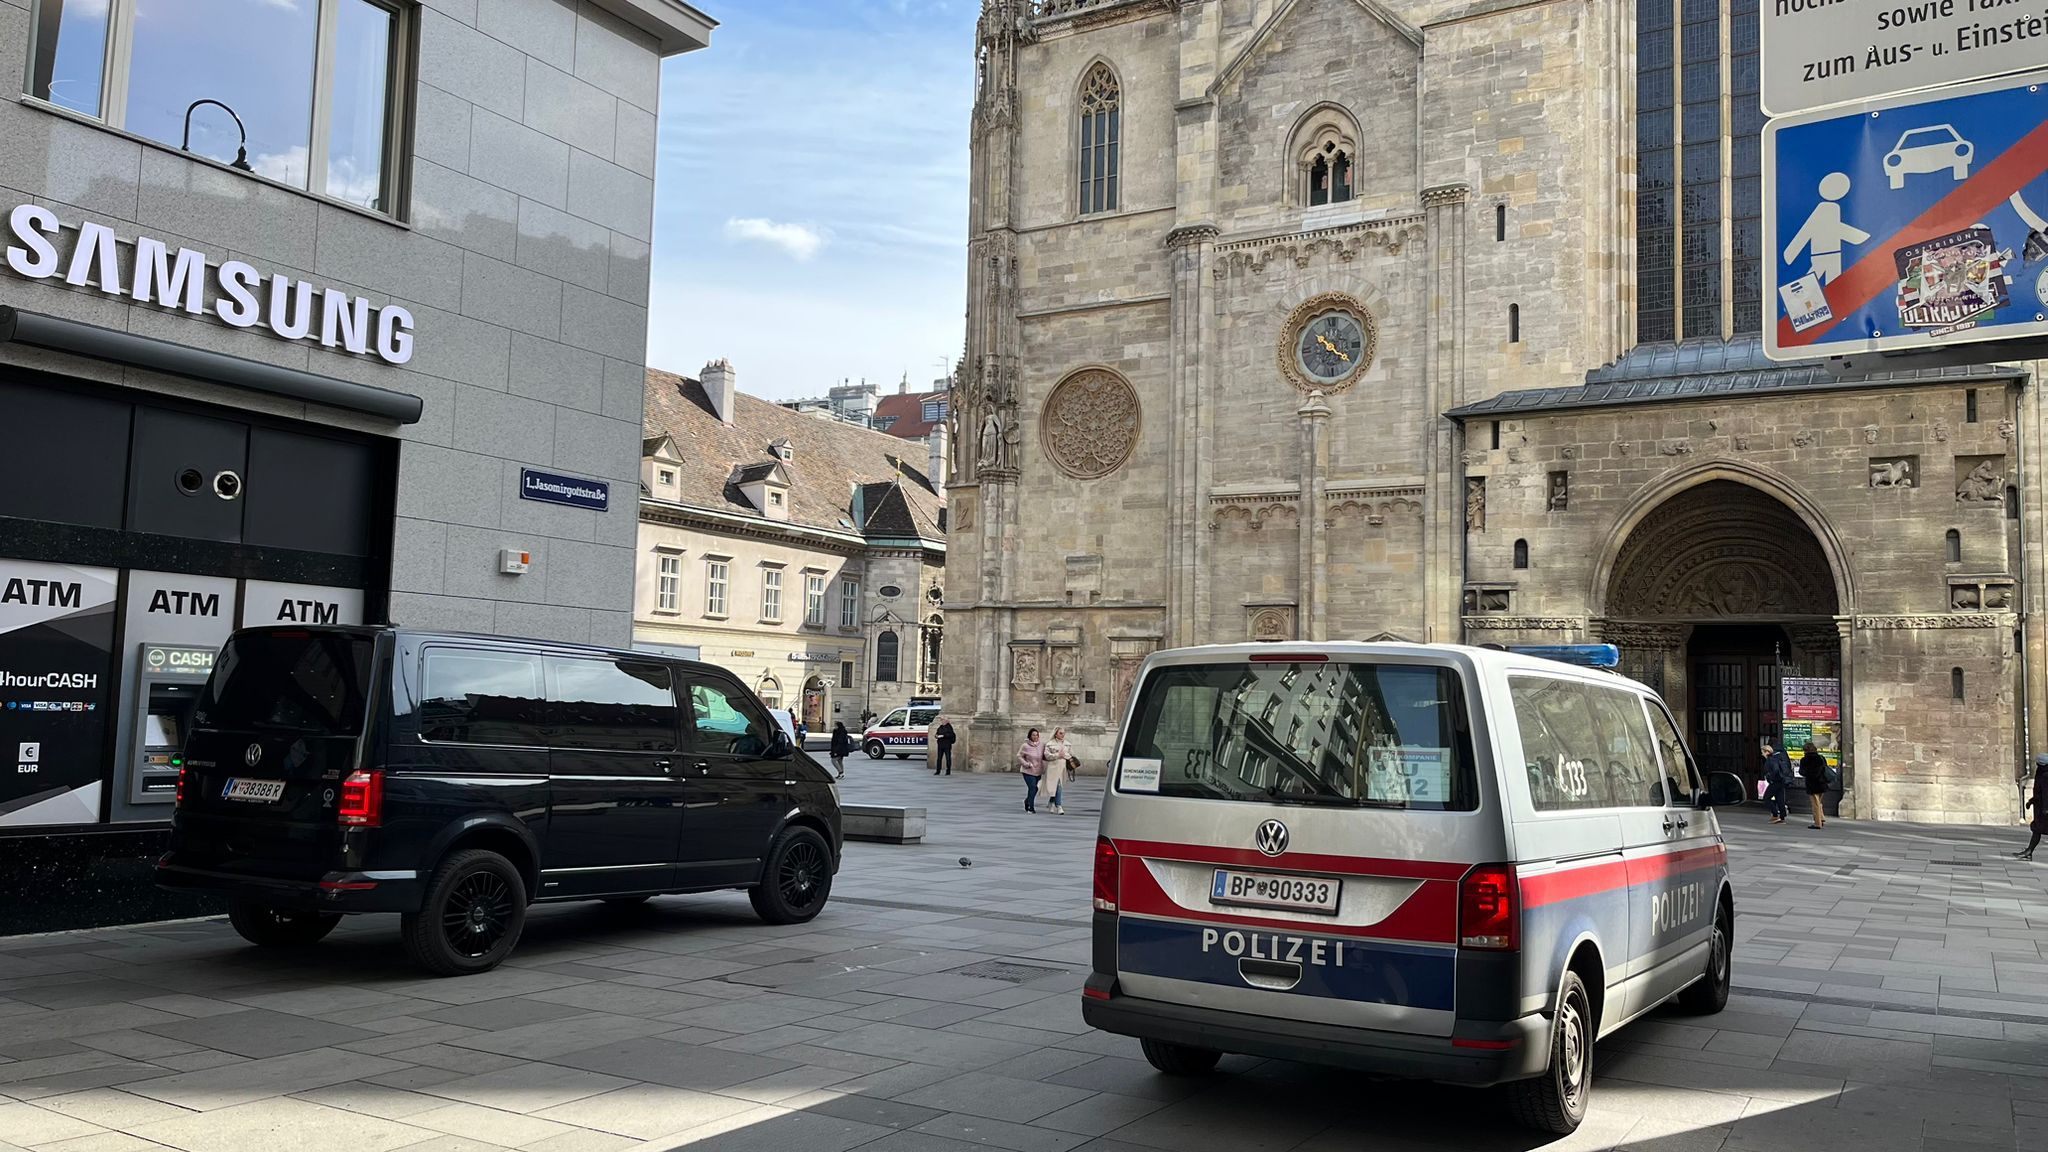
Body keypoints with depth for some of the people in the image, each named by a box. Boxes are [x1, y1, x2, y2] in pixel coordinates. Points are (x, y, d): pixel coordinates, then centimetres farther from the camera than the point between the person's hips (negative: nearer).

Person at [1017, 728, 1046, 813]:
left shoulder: (1042, 744, -2)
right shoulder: (1025, 746, -12)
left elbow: (1044, 756, 12)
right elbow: (1019, 756, -5)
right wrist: (1027, 764, -15)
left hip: (1038, 771, 5)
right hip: (1028, 771, -5)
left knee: (1035, 788, 13)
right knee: (1032, 788, -13)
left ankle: (1027, 801, 41)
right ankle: (1031, 807, -2)